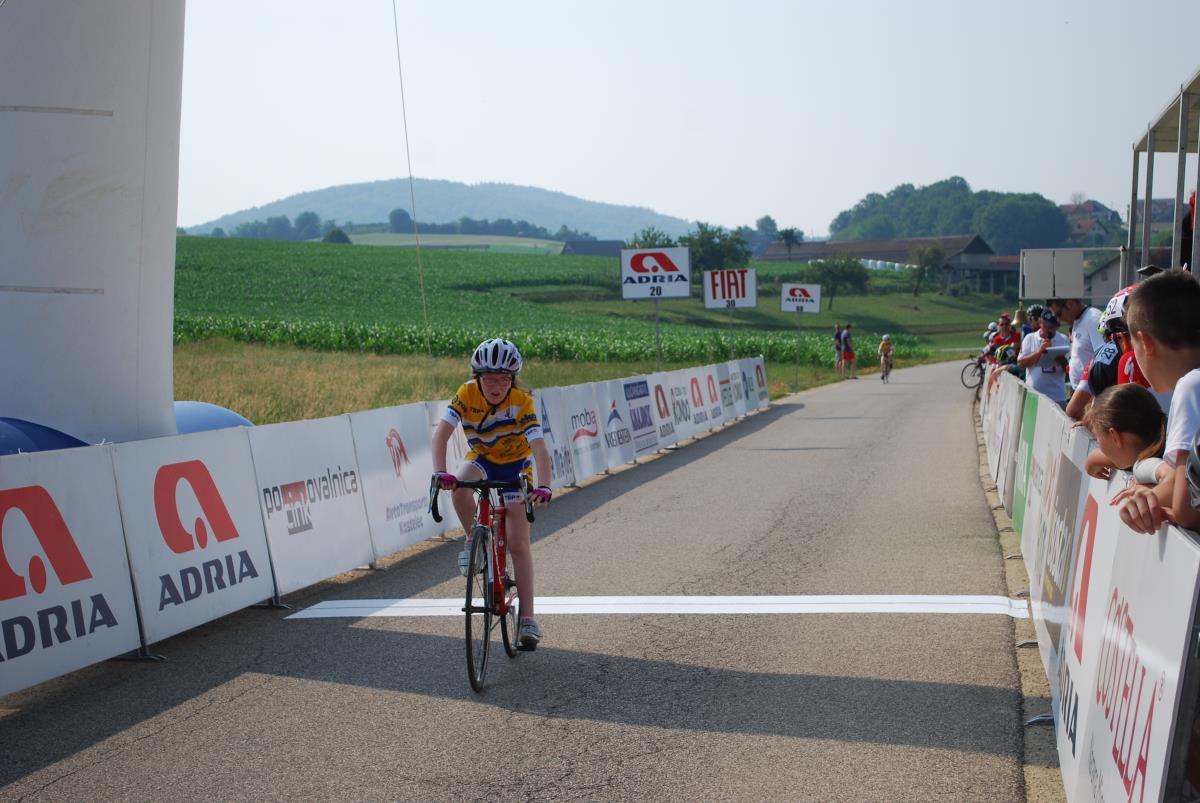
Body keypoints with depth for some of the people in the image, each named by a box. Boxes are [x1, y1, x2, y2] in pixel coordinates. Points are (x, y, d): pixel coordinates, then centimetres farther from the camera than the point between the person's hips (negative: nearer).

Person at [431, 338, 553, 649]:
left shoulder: (522, 401, -28)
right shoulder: (467, 394, -23)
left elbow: (539, 448, -36)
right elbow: (441, 433, -32)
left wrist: (543, 486, -52)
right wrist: (440, 472, -49)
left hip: (515, 464, -1)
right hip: (481, 459, 1)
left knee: (519, 543, -7)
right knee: (460, 486, -35)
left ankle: (527, 618, -4)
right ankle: (474, 541, -8)